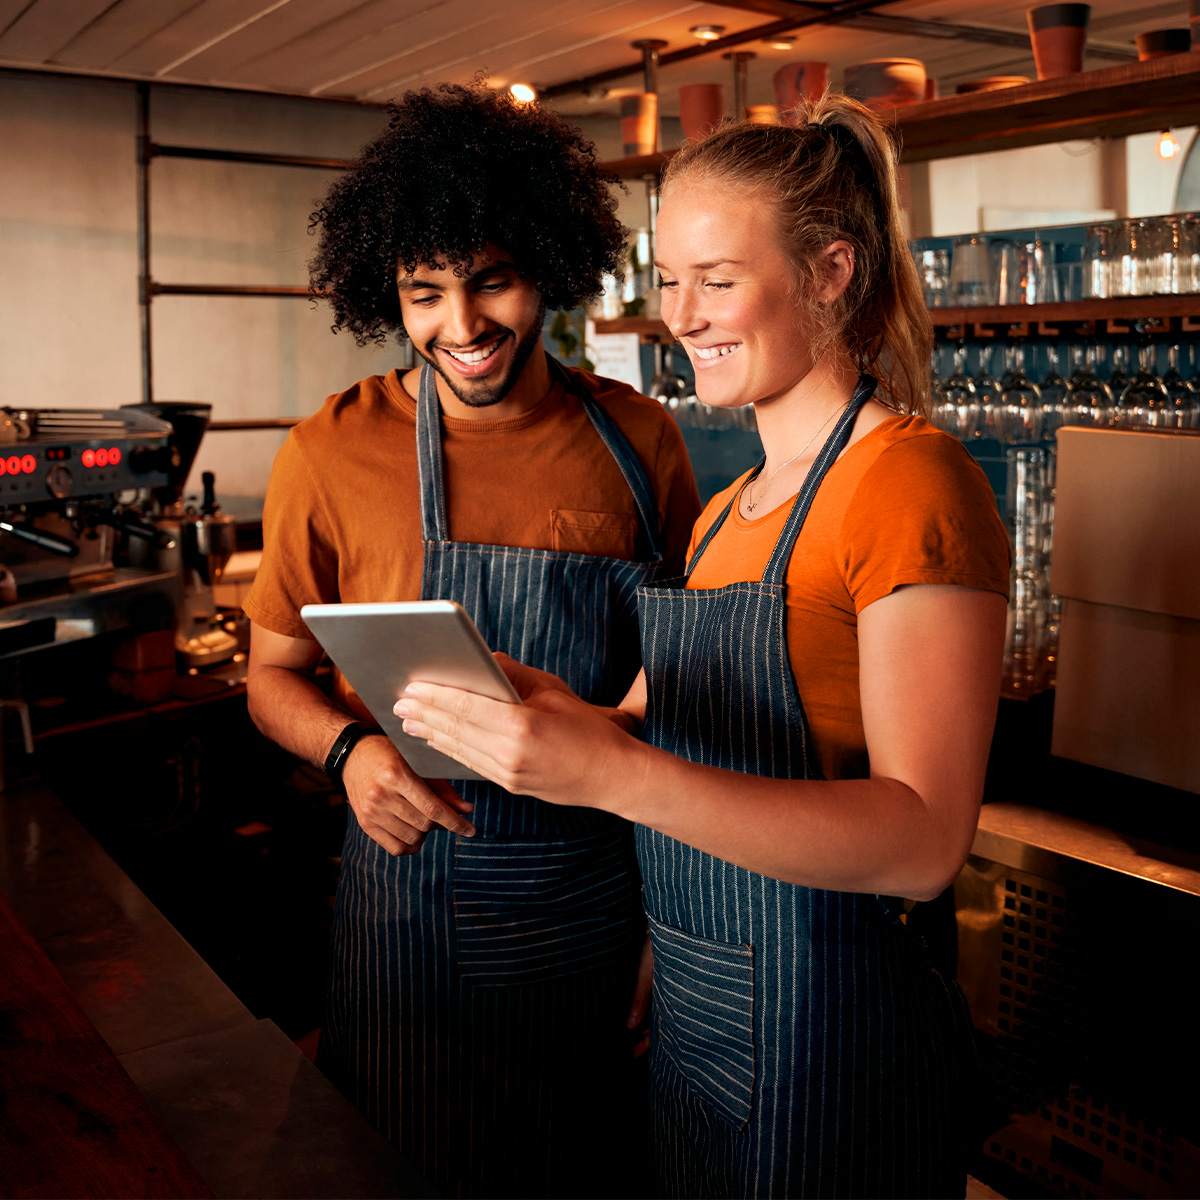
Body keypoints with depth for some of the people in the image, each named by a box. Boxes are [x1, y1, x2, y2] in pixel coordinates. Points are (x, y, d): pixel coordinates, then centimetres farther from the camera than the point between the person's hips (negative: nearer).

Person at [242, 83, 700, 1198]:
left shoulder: (638, 441, -4)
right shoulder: (332, 454, -8)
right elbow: (272, 673, 1)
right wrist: (351, 749, -19)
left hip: (603, 893, 2)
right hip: (416, 902, -1)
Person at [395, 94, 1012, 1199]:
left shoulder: (914, 483, -17)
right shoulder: (732, 507, 9)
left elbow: (926, 839, -26)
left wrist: (613, 772, -35)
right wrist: (526, 729, -6)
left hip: (828, 1031, -7)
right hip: (691, 1008, 8)